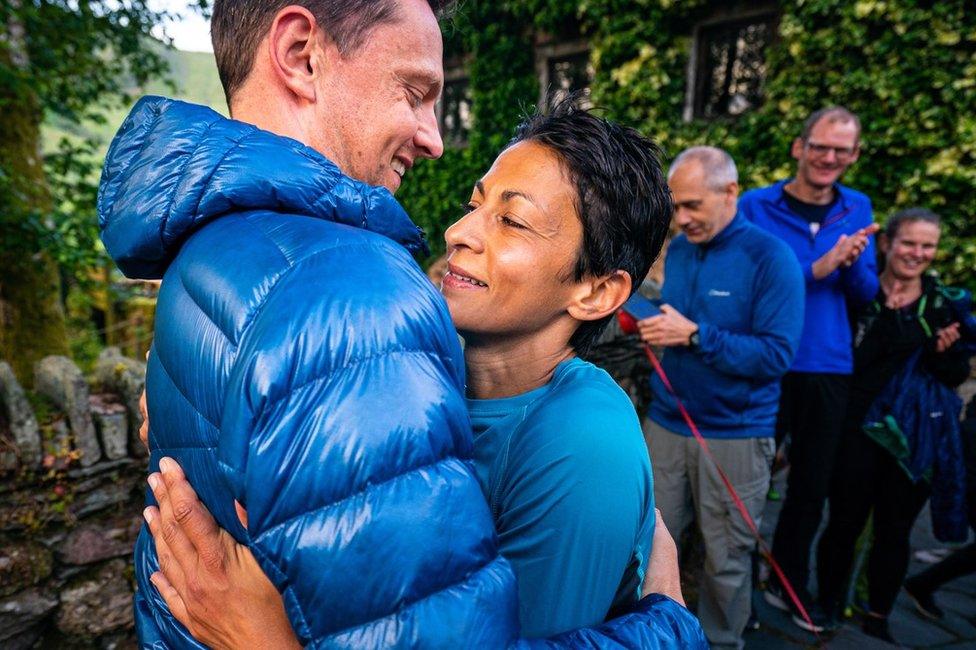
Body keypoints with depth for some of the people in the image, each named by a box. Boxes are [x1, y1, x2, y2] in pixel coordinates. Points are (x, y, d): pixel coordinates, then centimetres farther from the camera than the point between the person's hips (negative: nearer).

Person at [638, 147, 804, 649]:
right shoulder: (677, 249, 6)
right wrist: (646, 321, -4)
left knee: (727, 560, 12)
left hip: (736, 435, -5)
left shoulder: (771, 258, -12)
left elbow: (777, 354, -18)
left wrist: (694, 334, -25)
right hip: (665, 423, 5)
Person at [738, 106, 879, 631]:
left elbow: (865, 293, 6)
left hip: (829, 370, 5)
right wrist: (816, 269, -22)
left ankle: (788, 583, 39)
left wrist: (853, 263, -13)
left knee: (812, 484, 17)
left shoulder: (857, 209, 7)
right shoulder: (755, 206, -6)